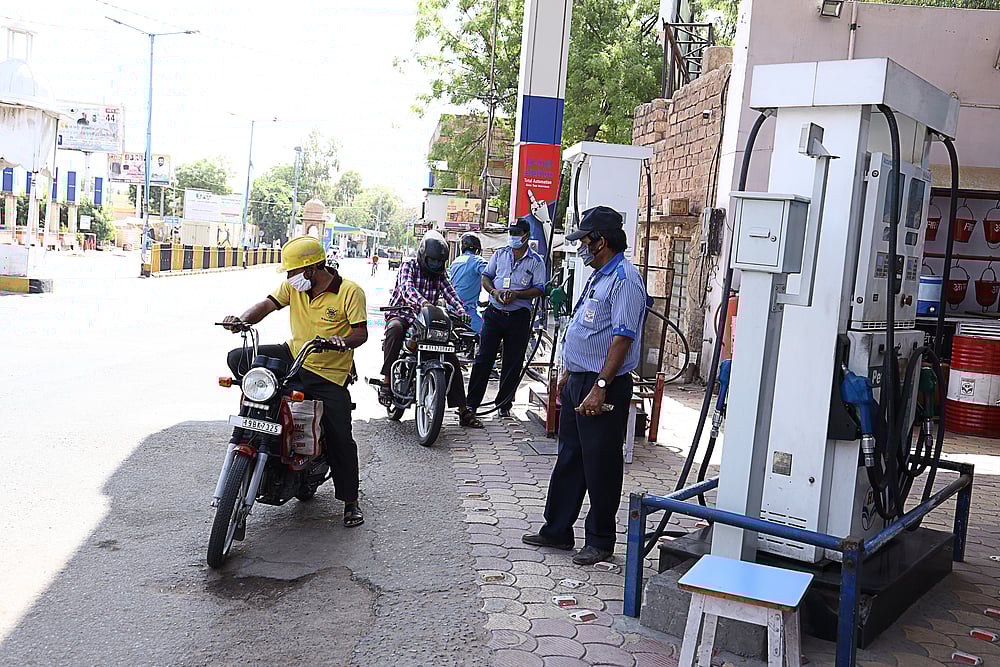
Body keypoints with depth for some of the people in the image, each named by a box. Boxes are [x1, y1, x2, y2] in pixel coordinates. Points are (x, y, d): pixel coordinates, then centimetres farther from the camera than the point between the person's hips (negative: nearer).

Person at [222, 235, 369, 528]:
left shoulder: (350, 291, -12)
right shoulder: (294, 286, 3)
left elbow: (361, 332, -14)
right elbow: (268, 304, -8)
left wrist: (343, 341, -36)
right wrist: (243, 319, -28)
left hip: (330, 374, -5)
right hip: (293, 356, 5)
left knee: (340, 438, -6)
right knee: (238, 358, -9)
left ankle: (350, 501, 11)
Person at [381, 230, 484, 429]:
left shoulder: (440, 275, 13)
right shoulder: (408, 266, -3)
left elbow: (450, 294, -2)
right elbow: (407, 288, -23)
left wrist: (462, 313, -24)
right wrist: (422, 302, -45)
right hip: (402, 315, -5)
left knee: (451, 357, -7)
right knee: (395, 329, -41)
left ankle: (463, 410, -1)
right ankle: (387, 381, -34)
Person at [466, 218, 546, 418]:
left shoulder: (536, 261, 1)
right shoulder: (500, 254, 10)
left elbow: (539, 289, -3)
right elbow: (486, 277, 13)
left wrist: (516, 294, -17)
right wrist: (494, 291, -8)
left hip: (519, 317, -1)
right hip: (494, 313, 2)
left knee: (513, 363, 4)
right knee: (483, 358, 1)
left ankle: (504, 404, 16)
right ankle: (472, 402, 7)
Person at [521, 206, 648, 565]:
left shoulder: (624, 279, -15)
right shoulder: (598, 276, 16)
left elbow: (622, 337, -23)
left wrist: (600, 388, -26)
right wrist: (568, 373, 22)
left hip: (604, 388, -10)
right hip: (578, 381, 10)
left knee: (600, 465, 0)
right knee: (569, 458, 15)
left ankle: (600, 541, 13)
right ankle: (557, 530, 26)